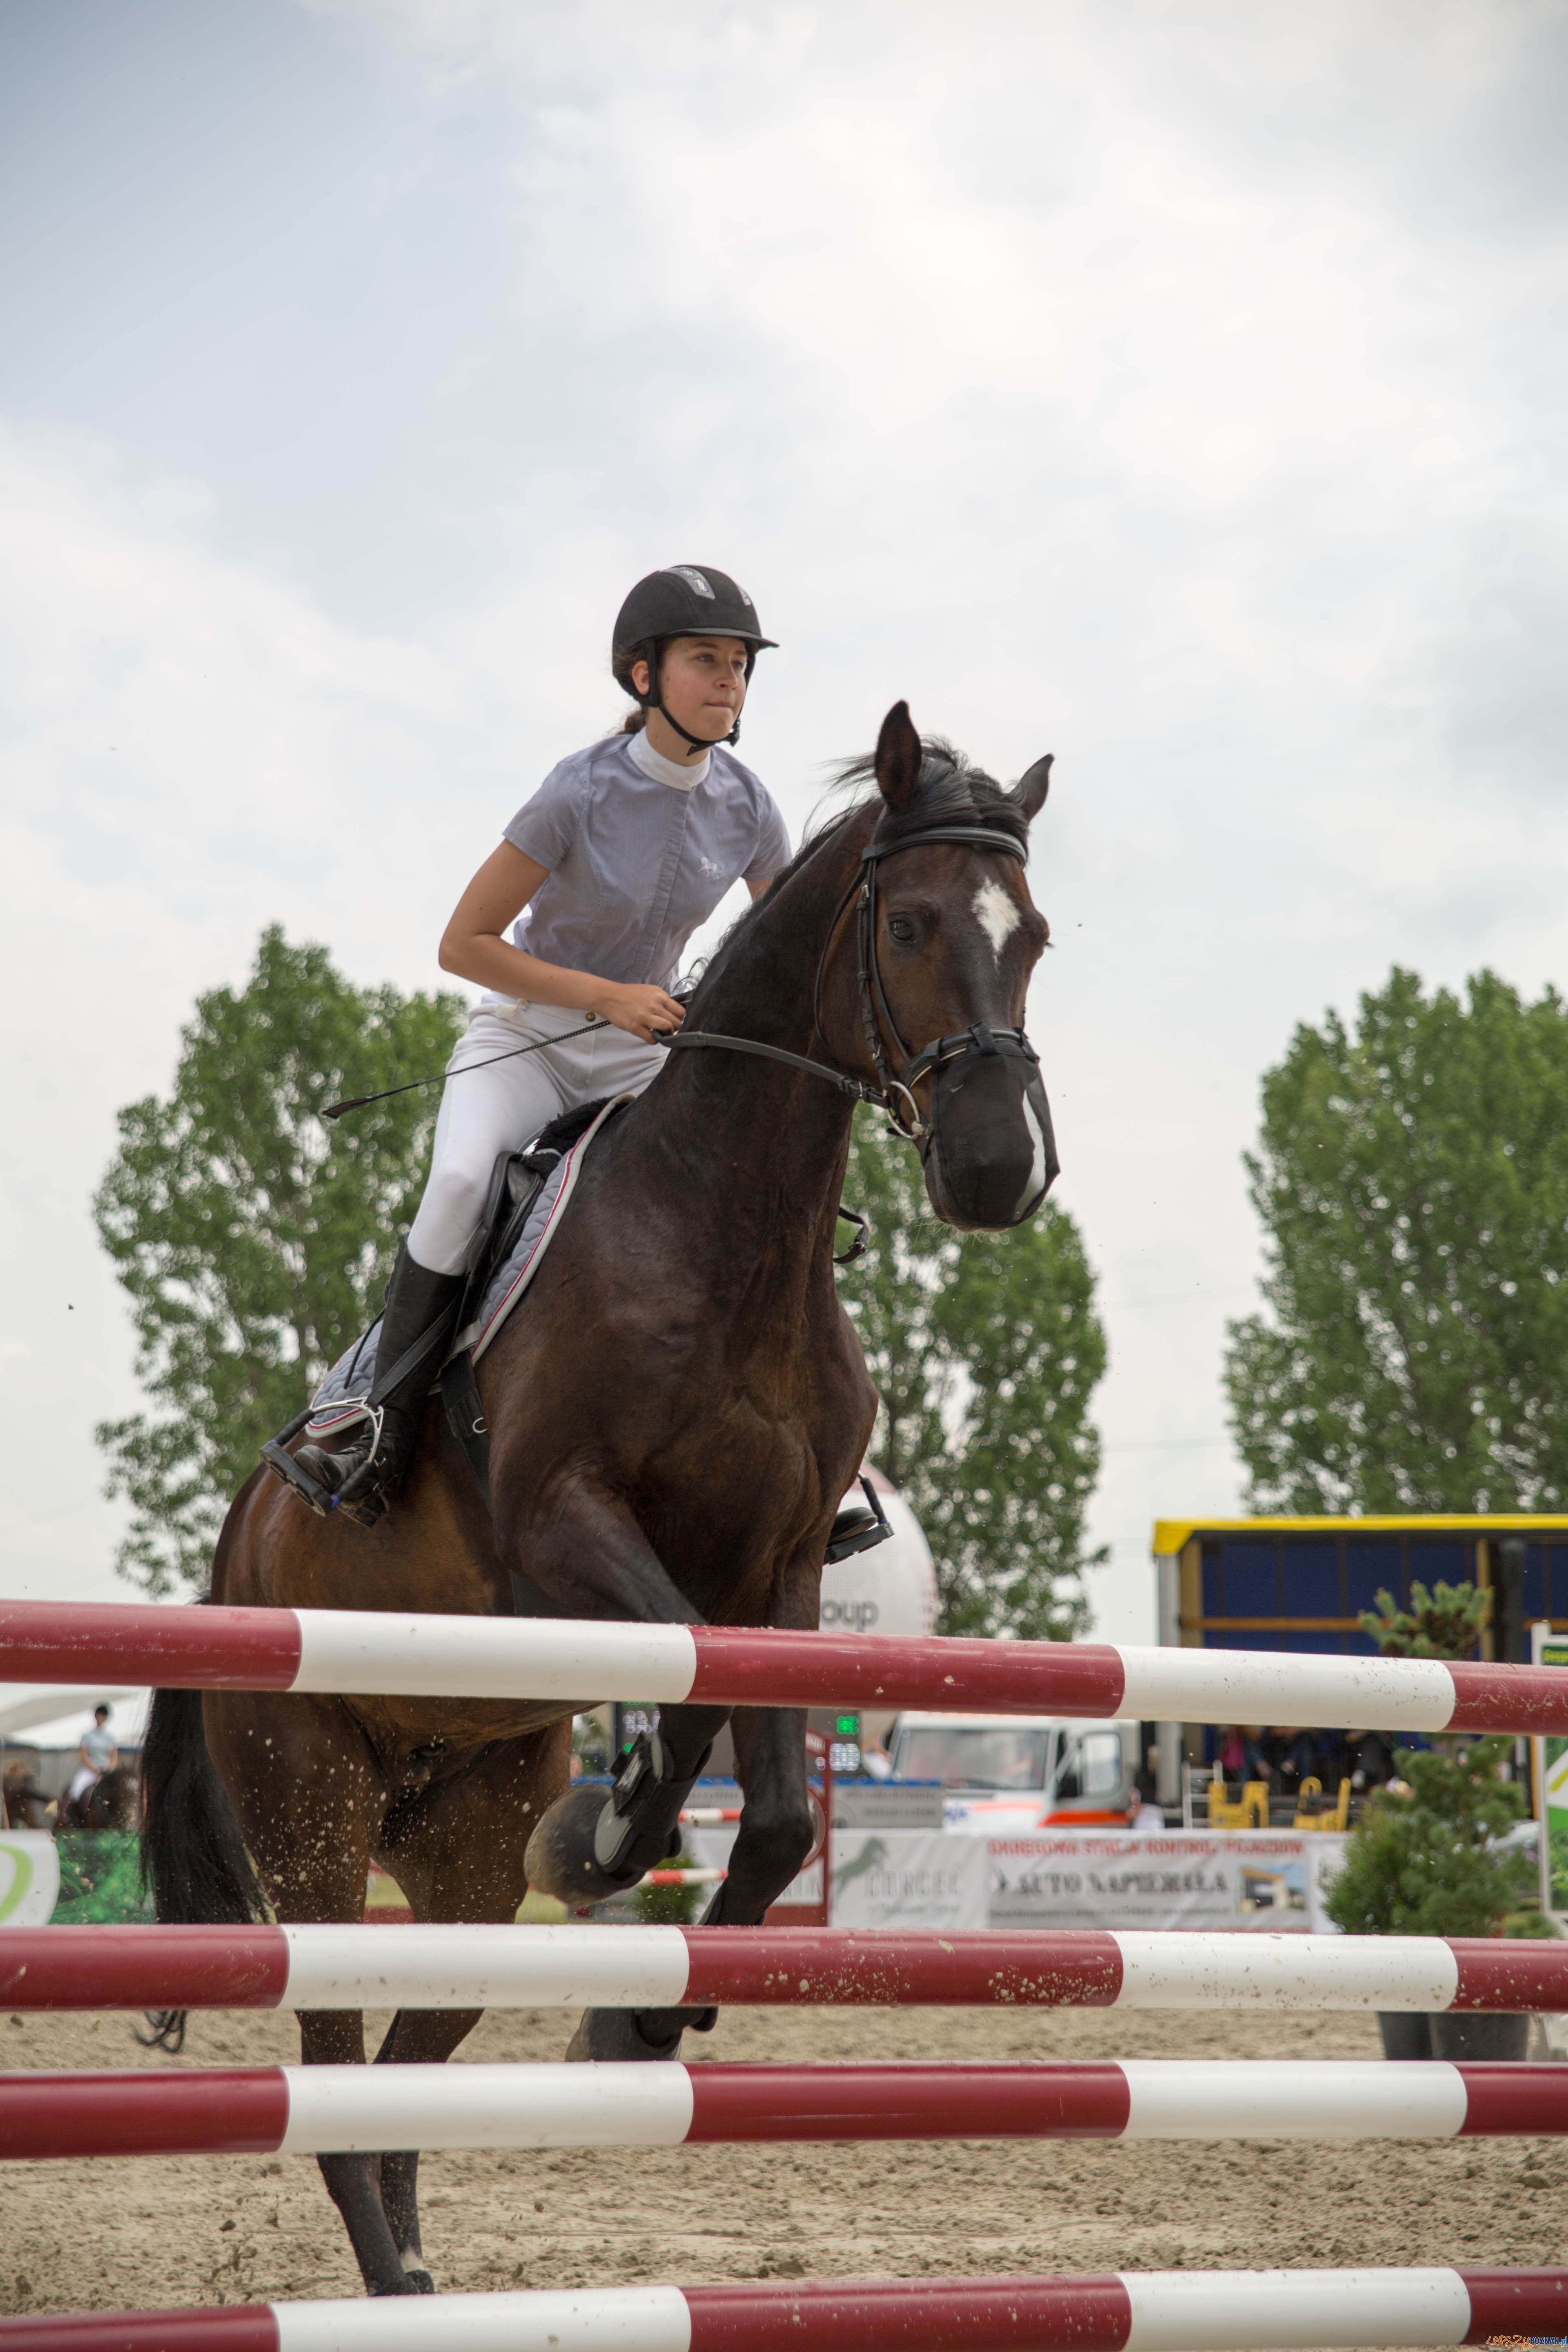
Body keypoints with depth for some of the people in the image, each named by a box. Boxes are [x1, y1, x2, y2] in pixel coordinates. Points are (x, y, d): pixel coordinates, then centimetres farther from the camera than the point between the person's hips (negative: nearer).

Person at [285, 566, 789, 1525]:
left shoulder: (748, 808, -6)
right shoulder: (583, 791, -19)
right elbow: (464, 945, -16)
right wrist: (607, 997, -23)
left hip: (643, 1055, 4)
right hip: (524, 1036, -4)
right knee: (460, 1183, -32)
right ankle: (387, 1431, -22)